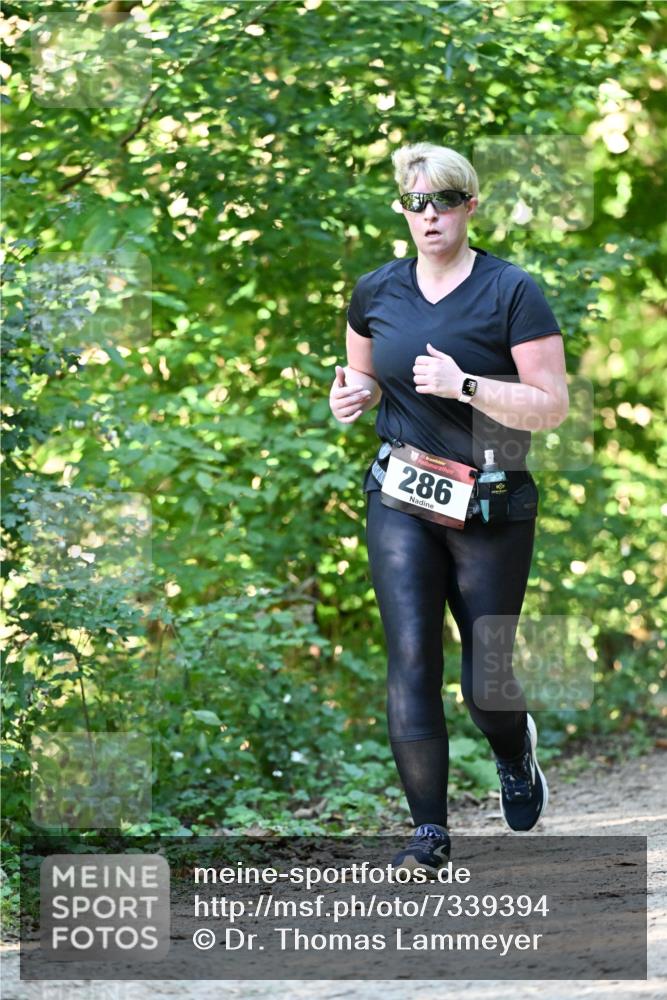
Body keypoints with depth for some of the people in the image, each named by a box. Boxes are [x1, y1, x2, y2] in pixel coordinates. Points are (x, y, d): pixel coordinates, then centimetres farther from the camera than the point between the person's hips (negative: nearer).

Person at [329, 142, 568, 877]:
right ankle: (429, 833, -5)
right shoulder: (376, 291, 4)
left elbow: (553, 407, -13)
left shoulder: (512, 293, -9)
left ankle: (515, 754, 39)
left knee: (485, 678, 3)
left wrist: (464, 384, -25)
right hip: (401, 498, 3)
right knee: (410, 658, -10)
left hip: (492, 506, -3)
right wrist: (353, 395, -2)